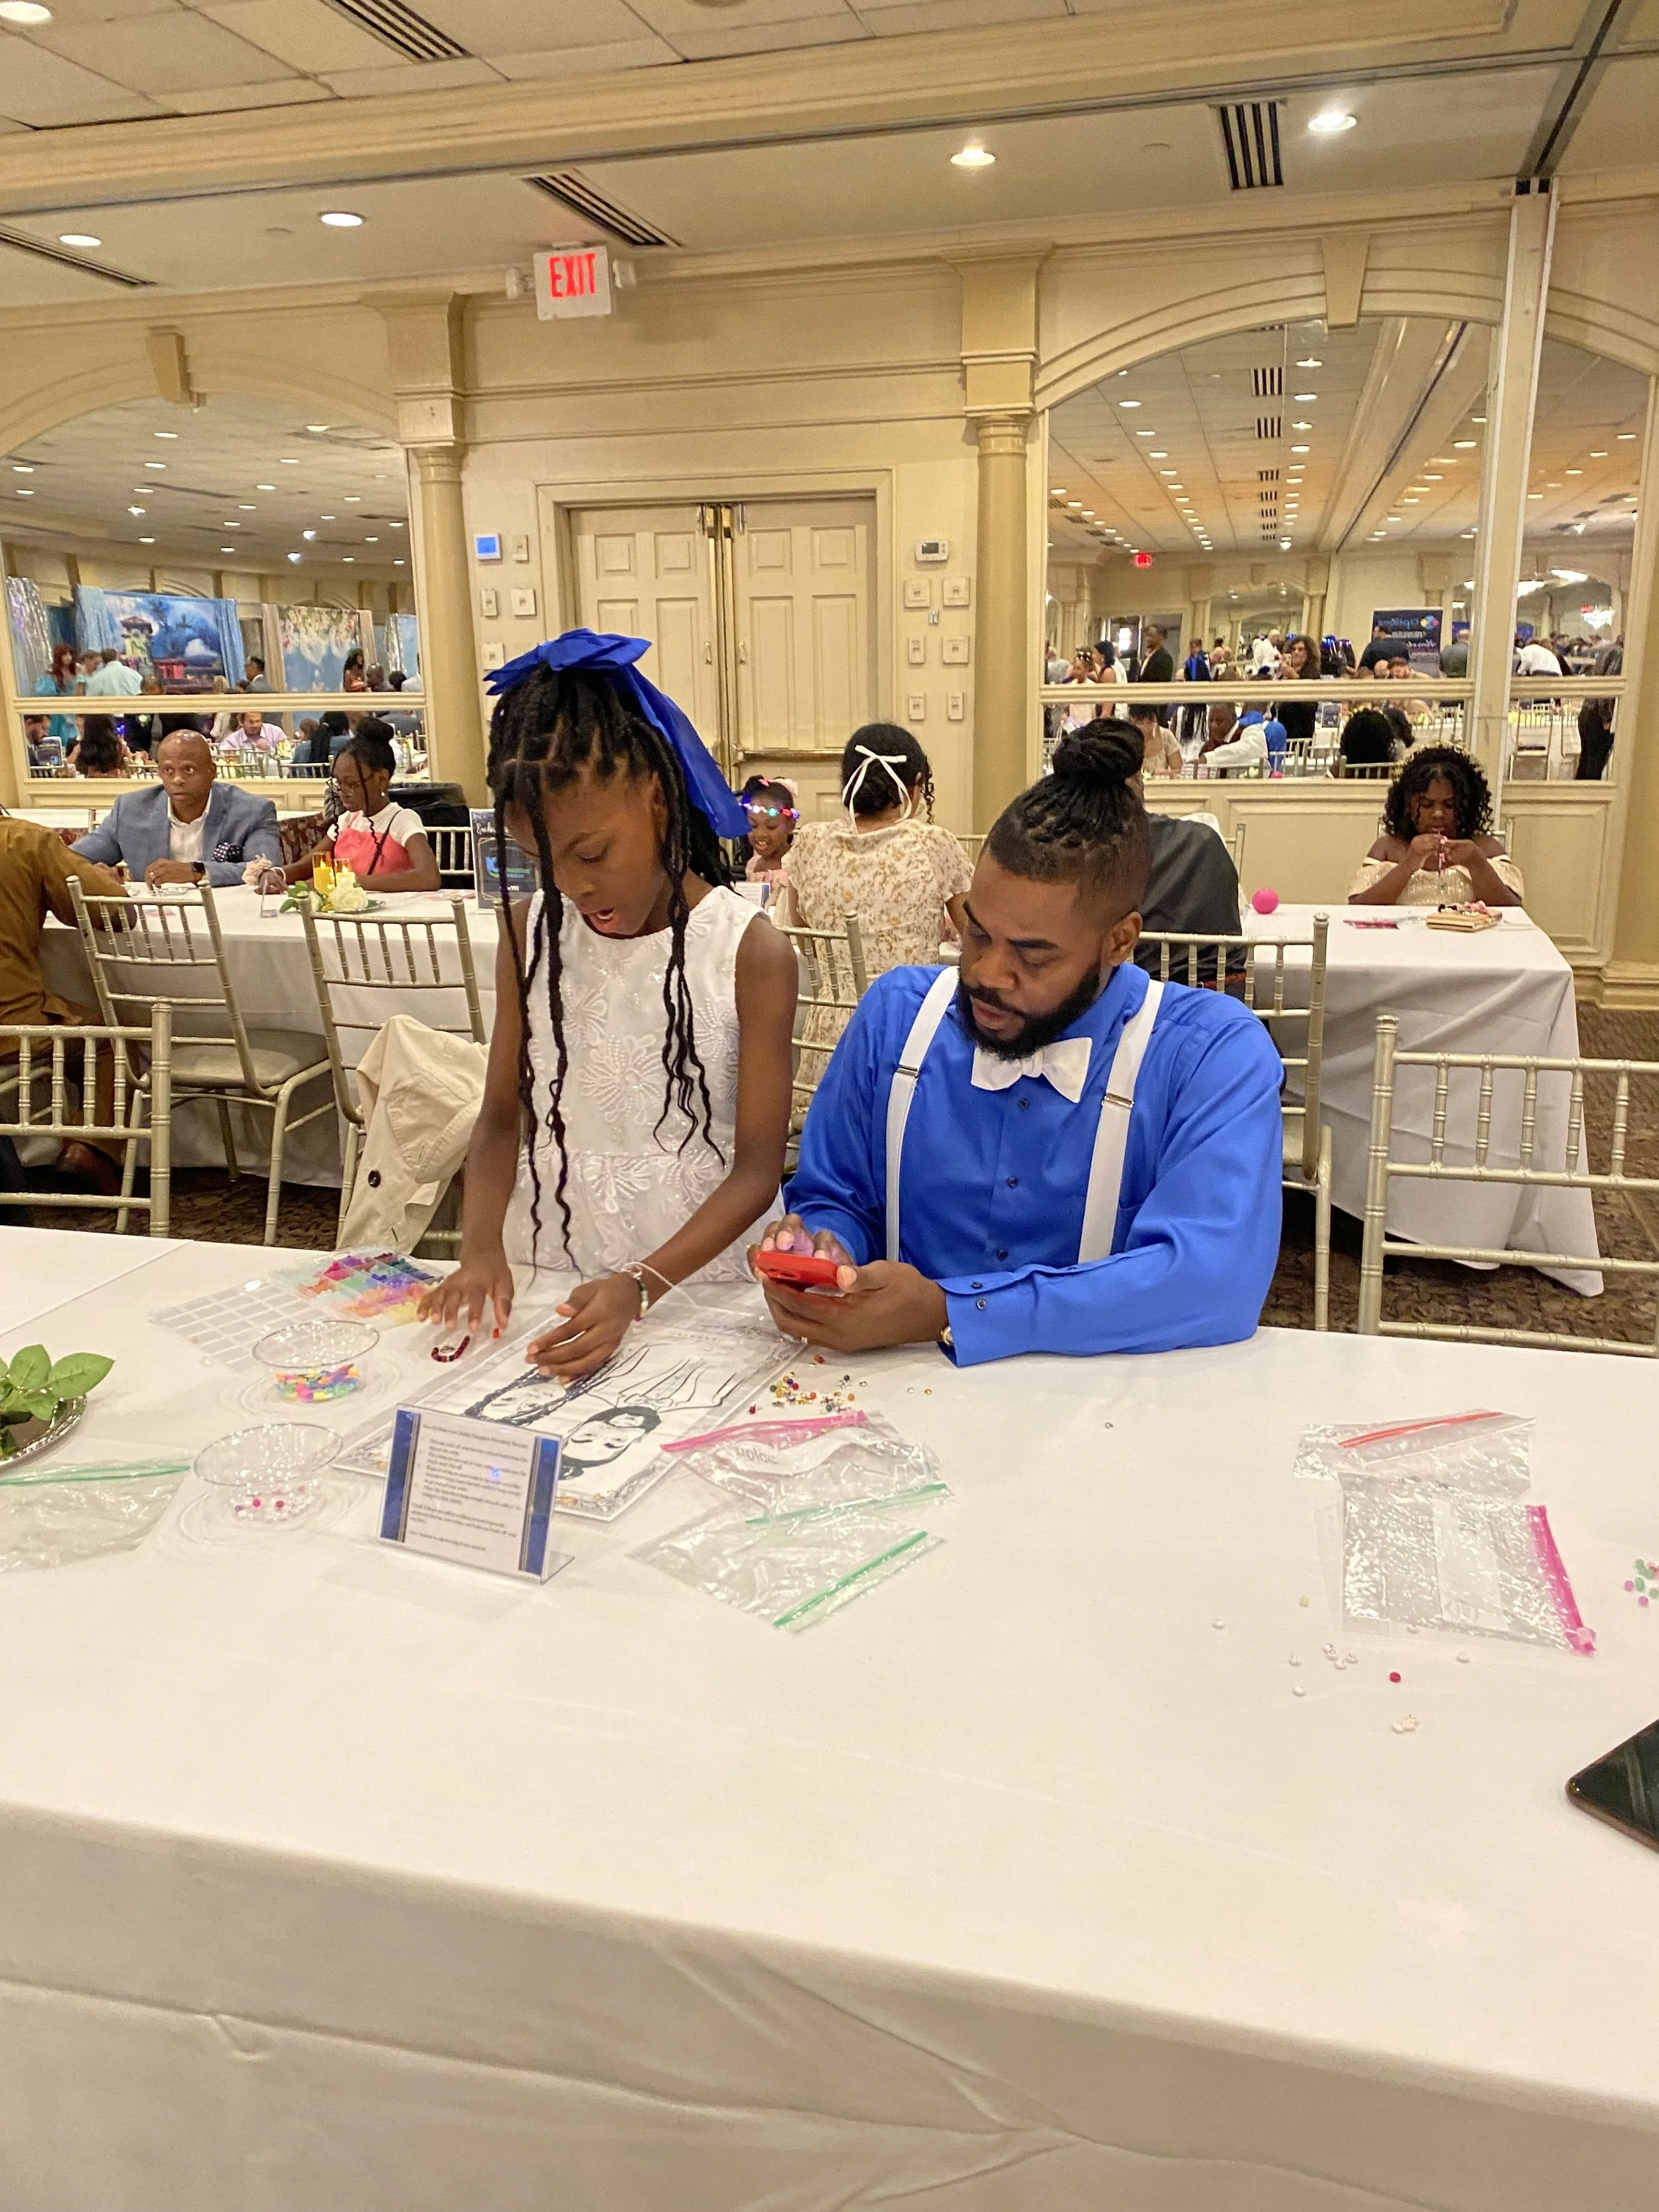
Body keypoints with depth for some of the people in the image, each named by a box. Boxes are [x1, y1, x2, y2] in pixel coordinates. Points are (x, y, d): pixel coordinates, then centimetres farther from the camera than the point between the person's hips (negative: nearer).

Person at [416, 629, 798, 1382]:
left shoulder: (751, 953, -9)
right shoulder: (532, 933, 2)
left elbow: (757, 1167, -8)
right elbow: (502, 1119, 7)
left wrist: (641, 1286, -21)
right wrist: (481, 1248, -11)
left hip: (697, 1289, -3)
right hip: (555, 1288, 3)